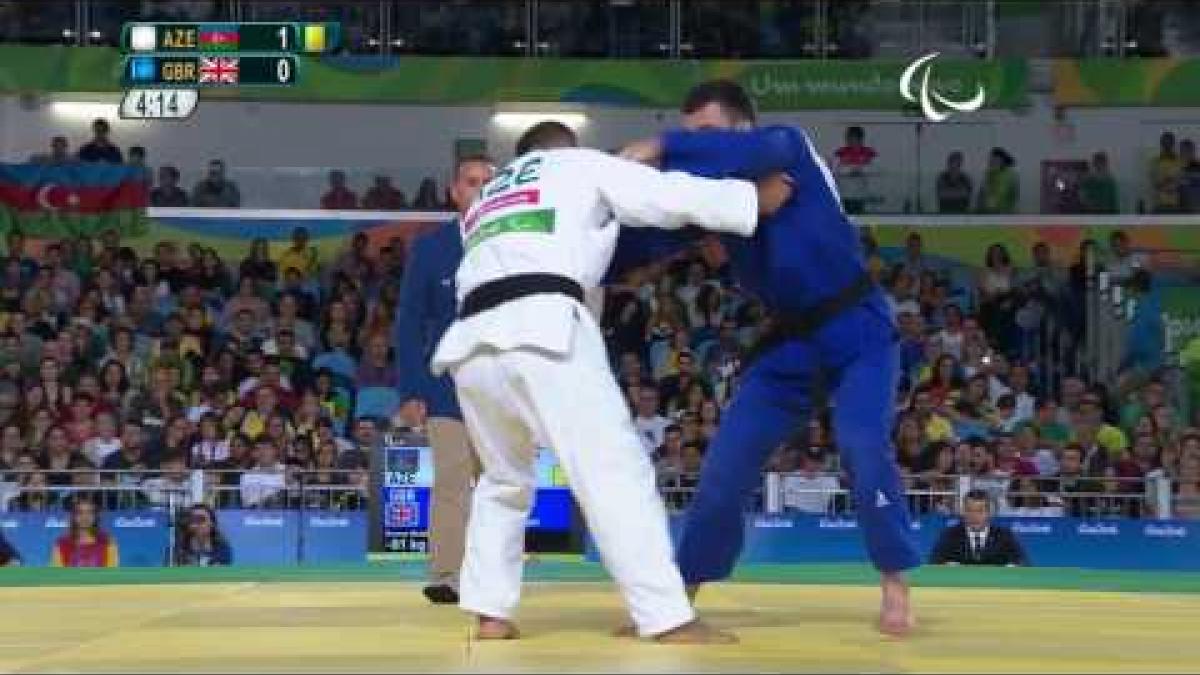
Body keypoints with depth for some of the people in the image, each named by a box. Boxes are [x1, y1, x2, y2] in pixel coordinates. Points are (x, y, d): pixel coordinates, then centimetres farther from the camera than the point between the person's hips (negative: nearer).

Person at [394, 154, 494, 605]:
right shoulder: (429, 248, 1)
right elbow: (408, 324, 2)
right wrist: (410, 391, -5)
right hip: (447, 383, -1)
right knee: (451, 481, -8)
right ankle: (447, 577, -7)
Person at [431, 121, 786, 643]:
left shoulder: (486, 199, 37)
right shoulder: (578, 164, 21)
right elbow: (673, 197, 14)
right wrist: (758, 197, 21)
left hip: (473, 342, 6)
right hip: (540, 329, -6)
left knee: (504, 479, 25)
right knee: (616, 472, -7)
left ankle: (490, 614, 17)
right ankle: (670, 620, -14)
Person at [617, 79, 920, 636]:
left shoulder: (790, 148, -17)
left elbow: (745, 153, -40)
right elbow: (651, 238, -9)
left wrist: (660, 149, -38)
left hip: (855, 329, -5)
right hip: (790, 339, 6)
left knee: (862, 445, -25)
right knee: (726, 464, 2)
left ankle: (895, 589, -10)